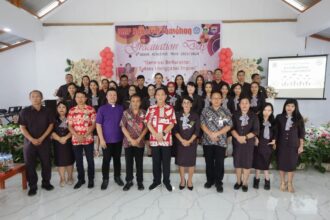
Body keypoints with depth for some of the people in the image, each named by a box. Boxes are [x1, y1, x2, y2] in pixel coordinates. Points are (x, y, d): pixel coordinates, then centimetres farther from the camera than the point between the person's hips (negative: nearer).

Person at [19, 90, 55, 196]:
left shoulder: (47, 111, 1)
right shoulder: (24, 111, -1)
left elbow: (51, 125, 0)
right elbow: (22, 128, -3)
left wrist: (42, 138, -10)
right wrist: (32, 139, -14)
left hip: (44, 141, 1)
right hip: (29, 142, 0)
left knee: (46, 163, 7)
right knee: (30, 164, 6)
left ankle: (46, 182, 24)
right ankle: (32, 186, 19)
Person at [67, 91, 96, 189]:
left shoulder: (91, 109, -2)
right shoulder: (72, 110, 5)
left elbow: (93, 124, -5)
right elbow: (70, 126, 3)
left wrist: (85, 135, -14)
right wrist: (77, 136, -12)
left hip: (88, 139, -2)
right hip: (76, 140, 2)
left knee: (90, 160, 6)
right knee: (78, 161, 12)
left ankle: (91, 179, 21)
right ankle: (81, 179, 28)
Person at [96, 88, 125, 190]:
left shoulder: (121, 108, 3)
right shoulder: (102, 109, -3)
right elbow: (98, 124, -6)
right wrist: (101, 139, -12)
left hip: (118, 139, 2)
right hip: (106, 140, -2)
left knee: (117, 159, 14)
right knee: (106, 160, 7)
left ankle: (117, 177, 29)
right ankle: (105, 179, 22)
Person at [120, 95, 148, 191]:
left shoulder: (143, 113, 0)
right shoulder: (126, 113, 0)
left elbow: (146, 127, -1)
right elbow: (123, 127, -3)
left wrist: (139, 139, -10)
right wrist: (131, 139, -11)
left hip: (140, 142, 0)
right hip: (128, 142, 0)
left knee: (139, 162, 9)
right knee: (129, 162, 9)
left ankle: (140, 181, 22)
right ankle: (129, 181, 23)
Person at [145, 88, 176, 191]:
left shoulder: (170, 108, 1)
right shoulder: (151, 108, 4)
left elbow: (172, 124, -3)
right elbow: (148, 123, -1)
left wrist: (163, 133, -15)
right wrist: (156, 134, -13)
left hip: (166, 139, -1)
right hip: (154, 139, 1)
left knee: (166, 161, 8)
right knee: (156, 161, 11)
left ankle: (166, 181, 25)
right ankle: (156, 180, 27)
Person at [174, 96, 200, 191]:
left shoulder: (195, 116, -1)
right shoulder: (178, 115, 0)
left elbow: (197, 130, -5)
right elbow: (175, 130, -3)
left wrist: (189, 141, -14)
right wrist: (182, 140, -14)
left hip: (192, 142, 0)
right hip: (180, 142, 1)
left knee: (191, 161, 7)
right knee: (181, 161, 8)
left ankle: (190, 180, 25)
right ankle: (182, 180, 26)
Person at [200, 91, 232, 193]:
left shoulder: (226, 112, 2)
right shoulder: (205, 110, 4)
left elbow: (228, 126, -4)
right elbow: (202, 124, -1)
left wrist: (217, 133, -14)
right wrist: (210, 134, -14)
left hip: (221, 141, -1)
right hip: (207, 141, 1)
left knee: (219, 163, 4)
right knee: (209, 162, 11)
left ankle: (218, 183, 18)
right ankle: (210, 180, 28)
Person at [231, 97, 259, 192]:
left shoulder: (254, 116, 1)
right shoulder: (235, 115, 4)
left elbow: (256, 131, -5)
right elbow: (232, 128, -4)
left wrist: (245, 137, -16)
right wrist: (238, 137, -19)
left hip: (249, 142, -1)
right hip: (237, 142, 1)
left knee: (247, 163, 4)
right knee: (237, 162, 7)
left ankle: (245, 183, 19)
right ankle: (238, 181, 24)